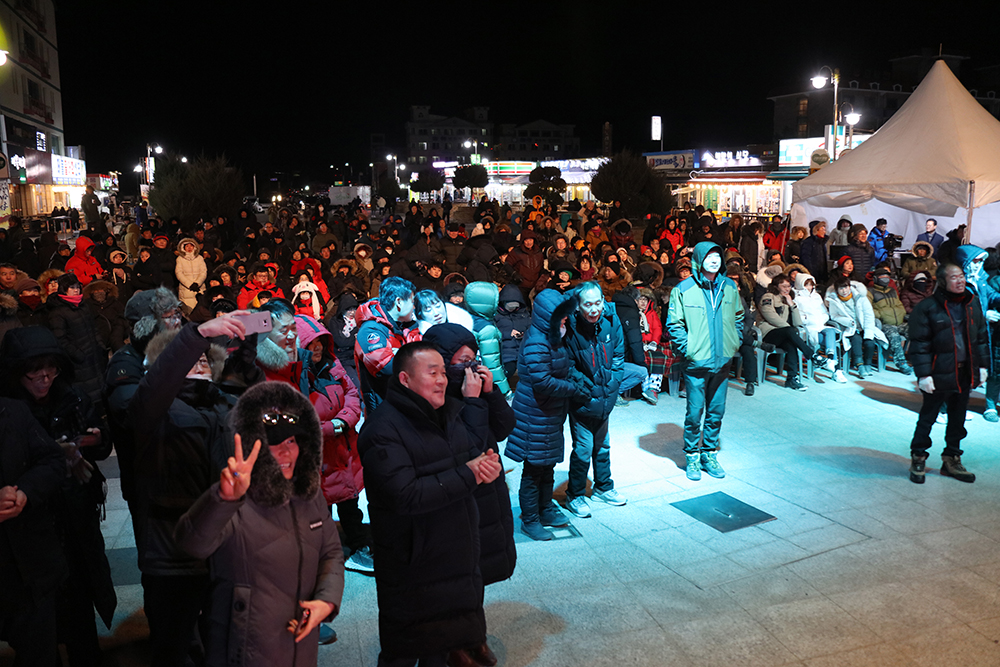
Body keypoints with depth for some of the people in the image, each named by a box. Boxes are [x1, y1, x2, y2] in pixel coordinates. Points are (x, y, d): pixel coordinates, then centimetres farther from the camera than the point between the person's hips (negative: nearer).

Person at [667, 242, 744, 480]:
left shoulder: (729, 287, 6)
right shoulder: (684, 289, -8)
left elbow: (738, 317, 18)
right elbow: (674, 324, -6)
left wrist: (735, 343, 9)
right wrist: (687, 349, -12)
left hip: (723, 361, 4)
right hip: (697, 362, -4)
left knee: (716, 412, 12)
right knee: (695, 413, 2)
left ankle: (709, 454, 26)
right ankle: (692, 457, 18)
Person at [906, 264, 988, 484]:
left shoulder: (972, 303, 6)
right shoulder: (927, 307, -13)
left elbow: (981, 336, 15)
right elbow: (920, 344, -13)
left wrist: (983, 365, 11)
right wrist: (924, 374, -16)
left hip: (965, 373, 6)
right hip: (939, 374, -6)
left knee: (958, 419, 14)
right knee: (927, 418, 5)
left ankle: (951, 460, 28)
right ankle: (918, 458, 18)